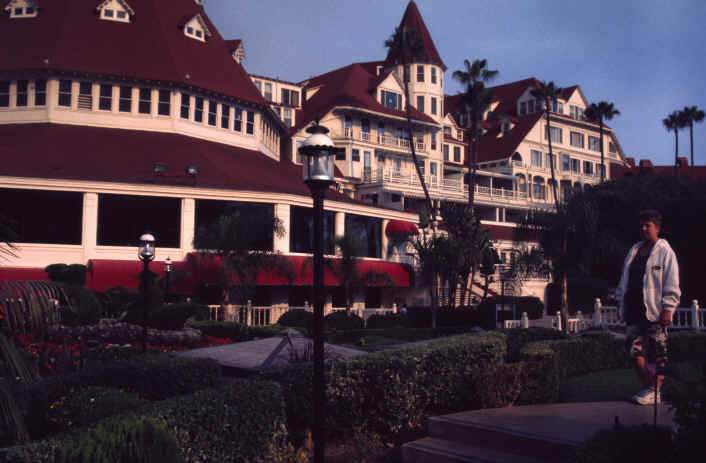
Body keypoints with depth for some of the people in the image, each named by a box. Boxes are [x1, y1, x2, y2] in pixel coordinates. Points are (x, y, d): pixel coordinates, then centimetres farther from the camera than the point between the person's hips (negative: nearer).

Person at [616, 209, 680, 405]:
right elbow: (625, 279, 21)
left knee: (658, 355, 1)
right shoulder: (634, 251, 16)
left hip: (655, 312, -6)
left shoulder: (665, 252, -2)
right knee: (635, 351, 2)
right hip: (634, 311, 6)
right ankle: (649, 387, 16)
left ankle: (655, 391, 9)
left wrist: (667, 309, -12)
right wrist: (621, 302, 17)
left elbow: (672, 285, -6)